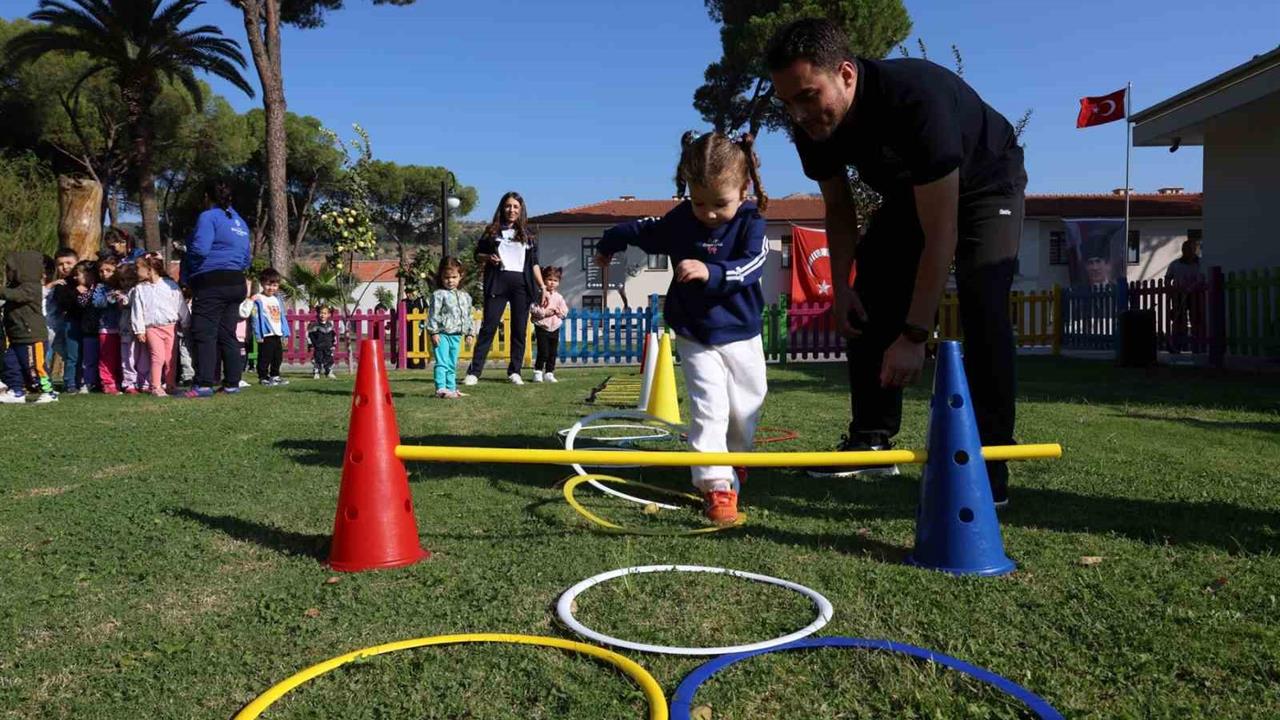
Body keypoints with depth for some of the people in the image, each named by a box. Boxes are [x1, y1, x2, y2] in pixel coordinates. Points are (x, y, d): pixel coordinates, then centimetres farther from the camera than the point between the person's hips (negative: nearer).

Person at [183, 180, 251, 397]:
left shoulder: (208, 217, -6)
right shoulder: (240, 222, 19)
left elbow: (200, 249, -17)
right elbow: (246, 259, 21)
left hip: (212, 282, -8)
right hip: (236, 283, 8)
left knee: (204, 334, -8)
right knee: (227, 334, 11)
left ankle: (203, 384, -14)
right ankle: (232, 383, 12)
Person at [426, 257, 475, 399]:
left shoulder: (465, 296, 12)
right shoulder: (438, 295, -6)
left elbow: (468, 316, 19)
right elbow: (433, 314, -10)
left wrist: (469, 333, 16)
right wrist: (433, 332, -15)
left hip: (456, 335, 6)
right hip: (442, 334, -6)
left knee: (452, 364, 12)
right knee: (442, 363, -12)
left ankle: (451, 388, 18)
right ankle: (441, 388, -17)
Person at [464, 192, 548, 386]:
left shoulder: (528, 234, 15)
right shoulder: (492, 231, 10)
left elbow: (534, 263, 14)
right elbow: (478, 255, 13)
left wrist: (542, 287, 6)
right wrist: (488, 258, -9)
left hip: (521, 284, 2)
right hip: (497, 283, -2)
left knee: (519, 330, 2)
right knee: (488, 327, -6)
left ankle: (514, 372, 9)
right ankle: (473, 372, -5)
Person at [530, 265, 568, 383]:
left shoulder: (559, 297, 9)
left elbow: (565, 312, 10)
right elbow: (533, 309, -14)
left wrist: (558, 311, -10)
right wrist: (545, 312, -21)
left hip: (555, 329, 5)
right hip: (542, 328, -5)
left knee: (553, 352, 8)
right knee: (543, 352, -9)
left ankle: (549, 373, 17)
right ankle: (537, 373, 2)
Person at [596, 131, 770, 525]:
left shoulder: (751, 223, -14)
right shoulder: (679, 222, -8)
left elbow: (750, 266, -29)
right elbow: (641, 230, 10)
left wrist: (711, 273, -46)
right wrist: (608, 244, 26)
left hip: (741, 335, 1)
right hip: (695, 337, 0)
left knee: (745, 408, 14)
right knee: (708, 407, -12)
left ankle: (735, 457, 42)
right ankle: (717, 485, -12)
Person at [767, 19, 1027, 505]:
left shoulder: (915, 99, -41)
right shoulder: (812, 125, -21)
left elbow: (940, 233, -40)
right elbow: (839, 206, -2)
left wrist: (914, 337, -41)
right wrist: (842, 284, -15)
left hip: (985, 183, -6)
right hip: (909, 191, 7)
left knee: (981, 306, -23)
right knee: (868, 301, -3)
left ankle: (987, 466, -18)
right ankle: (872, 438, 7)